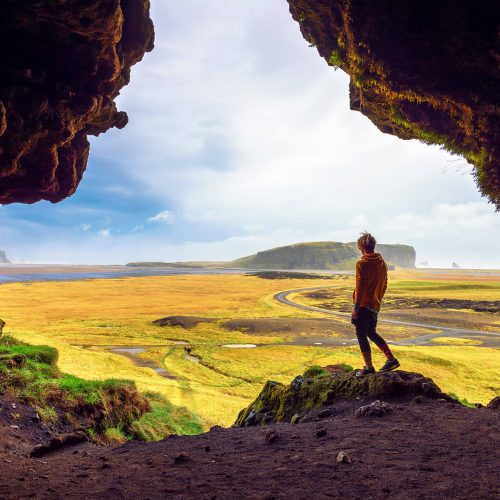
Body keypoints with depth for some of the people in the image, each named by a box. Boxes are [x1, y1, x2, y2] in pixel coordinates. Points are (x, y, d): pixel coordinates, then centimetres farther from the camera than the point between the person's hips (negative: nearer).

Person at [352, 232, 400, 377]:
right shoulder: (382, 263, 8)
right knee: (371, 333, 22)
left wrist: (356, 307, -16)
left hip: (364, 305, -8)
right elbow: (384, 285, 15)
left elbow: (360, 287, -19)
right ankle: (391, 359, 18)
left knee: (361, 335, 4)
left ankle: (369, 368, 9)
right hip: (375, 305, 8)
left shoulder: (362, 263, -16)